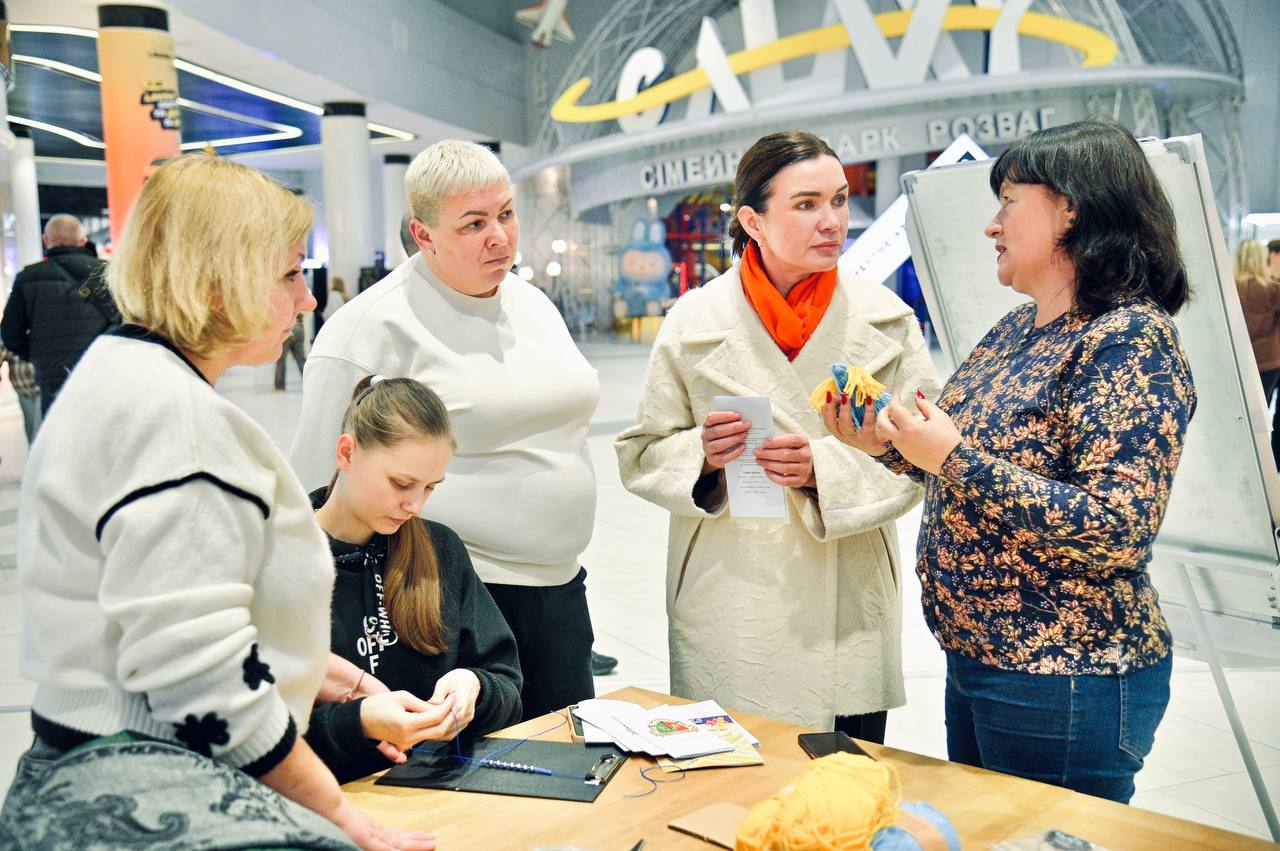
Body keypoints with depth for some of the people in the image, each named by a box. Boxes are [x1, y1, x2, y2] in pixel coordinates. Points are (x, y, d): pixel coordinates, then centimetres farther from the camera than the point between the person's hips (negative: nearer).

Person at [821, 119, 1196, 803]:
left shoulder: (1129, 340, -18)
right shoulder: (1018, 328, 8)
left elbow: (1117, 528, -26)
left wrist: (953, 459, -26)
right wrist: (886, 445, 0)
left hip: (1064, 682, -9)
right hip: (976, 657, 9)